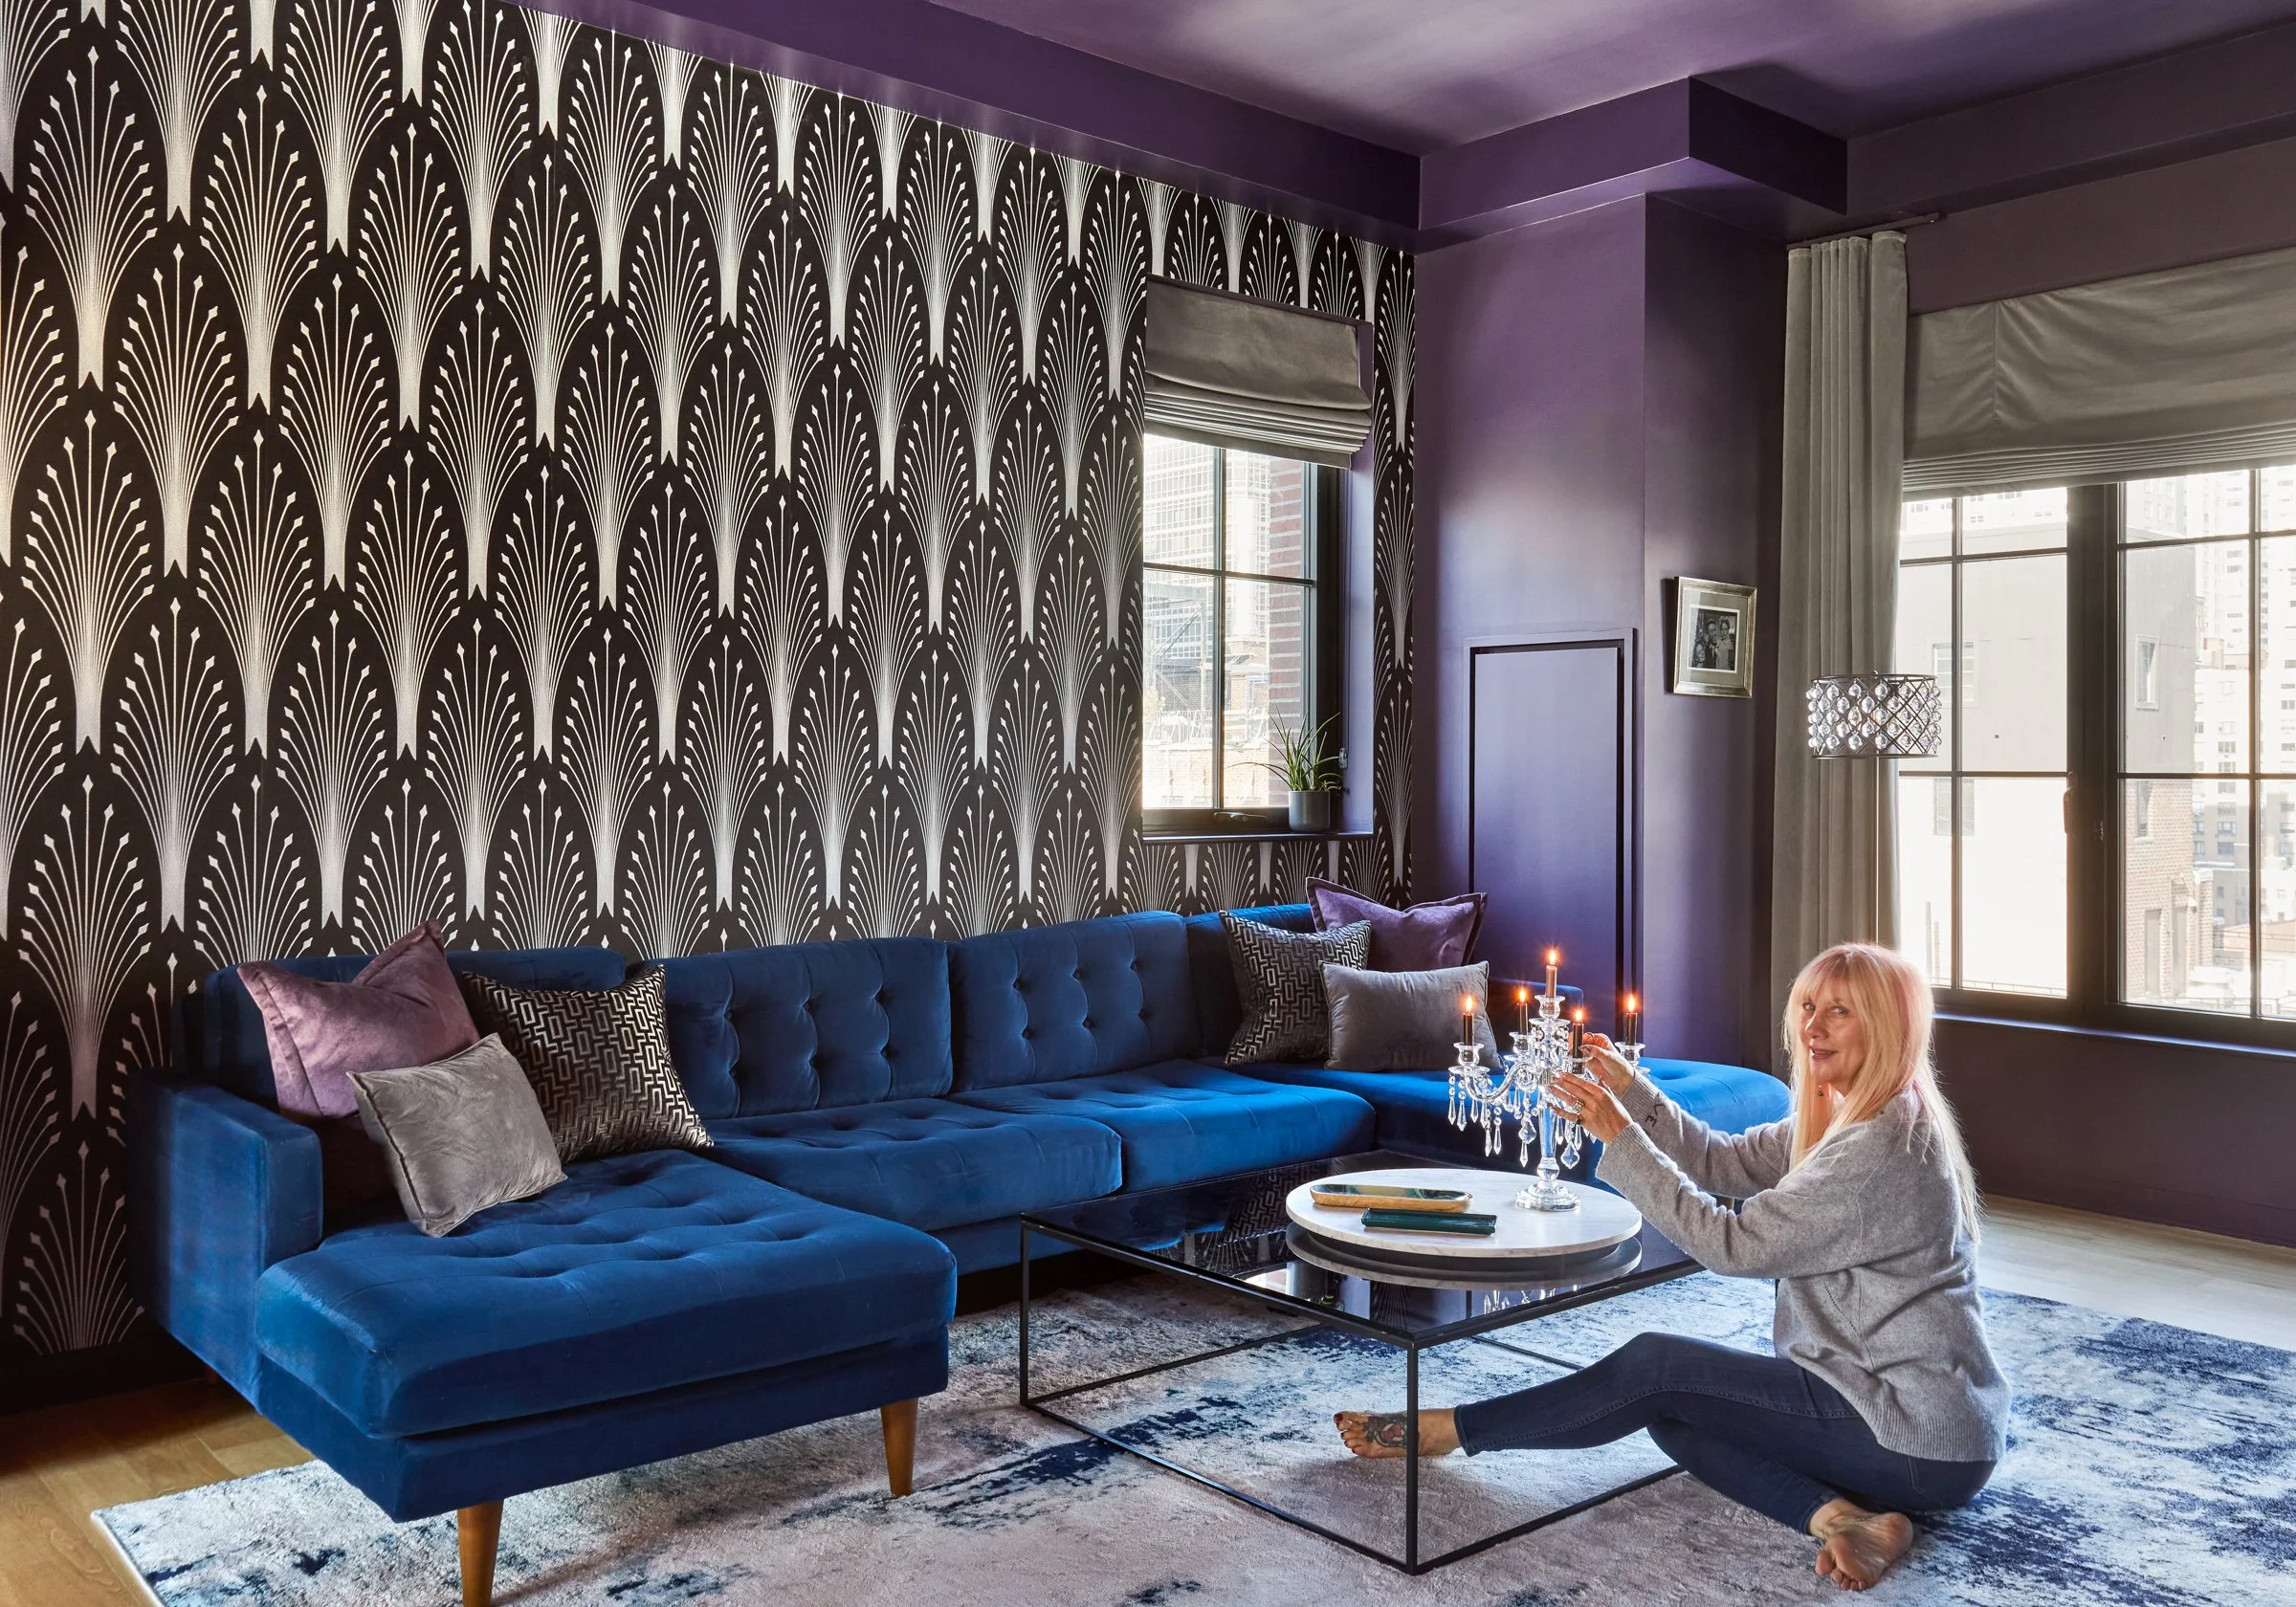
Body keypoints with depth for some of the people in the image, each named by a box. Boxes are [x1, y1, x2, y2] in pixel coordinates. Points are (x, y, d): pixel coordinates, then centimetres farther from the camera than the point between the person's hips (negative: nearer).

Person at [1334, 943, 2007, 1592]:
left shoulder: (1886, 1149, -24)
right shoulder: (1839, 1117, 7)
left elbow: (1731, 1243, -22)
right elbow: (1721, 1162, 9)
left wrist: (1621, 1139, -19)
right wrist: (1630, 1091, -5)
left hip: (1925, 1437, -10)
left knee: (1655, 1365, -10)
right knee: (1669, 1406, 5)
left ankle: (1445, 1430, 2)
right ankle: (1839, 1515, -11)